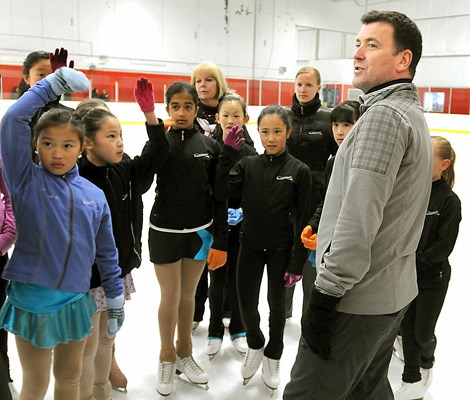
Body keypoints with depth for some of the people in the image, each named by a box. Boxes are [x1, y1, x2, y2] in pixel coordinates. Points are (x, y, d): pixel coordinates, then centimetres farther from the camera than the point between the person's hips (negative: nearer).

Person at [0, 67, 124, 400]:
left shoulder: (94, 195, 0)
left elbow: (106, 252, 7)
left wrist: (116, 298, 10)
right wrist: (52, 84, -16)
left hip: (77, 300, 4)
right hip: (33, 299, -3)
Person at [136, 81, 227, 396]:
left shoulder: (210, 145, -1)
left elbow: (219, 196, 0)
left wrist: (220, 241, -4)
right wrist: (150, 116, -45)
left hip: (200, 231, 2)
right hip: (165, 231, -1)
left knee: (188, 294, 15)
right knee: (170, 296, 7)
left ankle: (184, 353, 34)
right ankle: (167, 358, 28)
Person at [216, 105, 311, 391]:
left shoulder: (299, 171, -10)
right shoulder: (247, 165, -3)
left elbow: (302, 219, -9)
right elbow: (220, 192, -15)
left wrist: (297, 263, -10)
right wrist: (227, 154, -19)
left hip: (281, 249, -2)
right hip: (250, 246, 2)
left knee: (277, 304, 13)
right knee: (246, 303, 8)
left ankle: (272, 356, 37)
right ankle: (255, 346, 39)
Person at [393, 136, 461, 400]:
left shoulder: (449, 200, -13)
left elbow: (444, 246, -15)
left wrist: (415, 260, -16)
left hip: (433, 277, -4)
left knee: (423, 332, 7)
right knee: (407, 328, 10)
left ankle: (427, 363, 40)